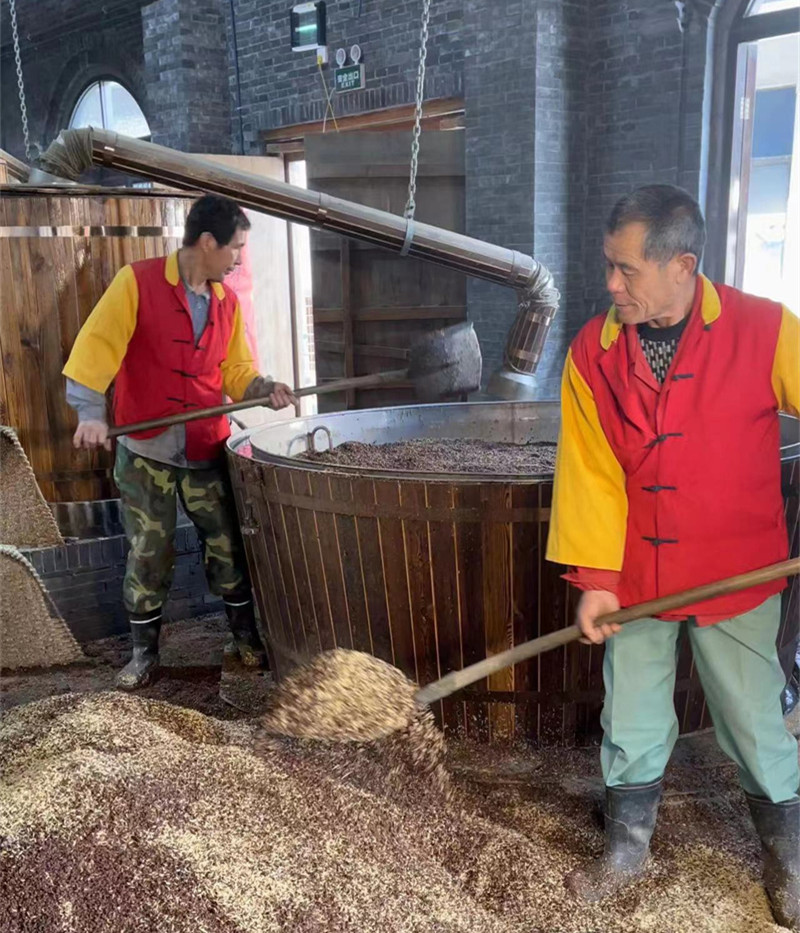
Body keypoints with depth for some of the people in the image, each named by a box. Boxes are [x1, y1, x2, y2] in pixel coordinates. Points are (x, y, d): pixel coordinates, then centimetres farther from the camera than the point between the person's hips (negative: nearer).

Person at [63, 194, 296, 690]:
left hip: (207, 451, 4)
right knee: (148, 557, 7)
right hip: (144, 450, -3)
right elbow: (98, 345, -17)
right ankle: (145, 653, 24)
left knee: (228, 549, 9)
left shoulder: (227, 302, 6)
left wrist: (264, 387, -12)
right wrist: (91, 412, -29)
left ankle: (247, 636, 28)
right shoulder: (137, 282, -10)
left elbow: (235, 370, 9)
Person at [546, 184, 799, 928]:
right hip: (635, 579, 2)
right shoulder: (593, 351, -8)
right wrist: (594, 578, -8)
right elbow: (590, 472, -6)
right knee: (630, 726, 15)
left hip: (738, 579, -2)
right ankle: (626, 848, 37)